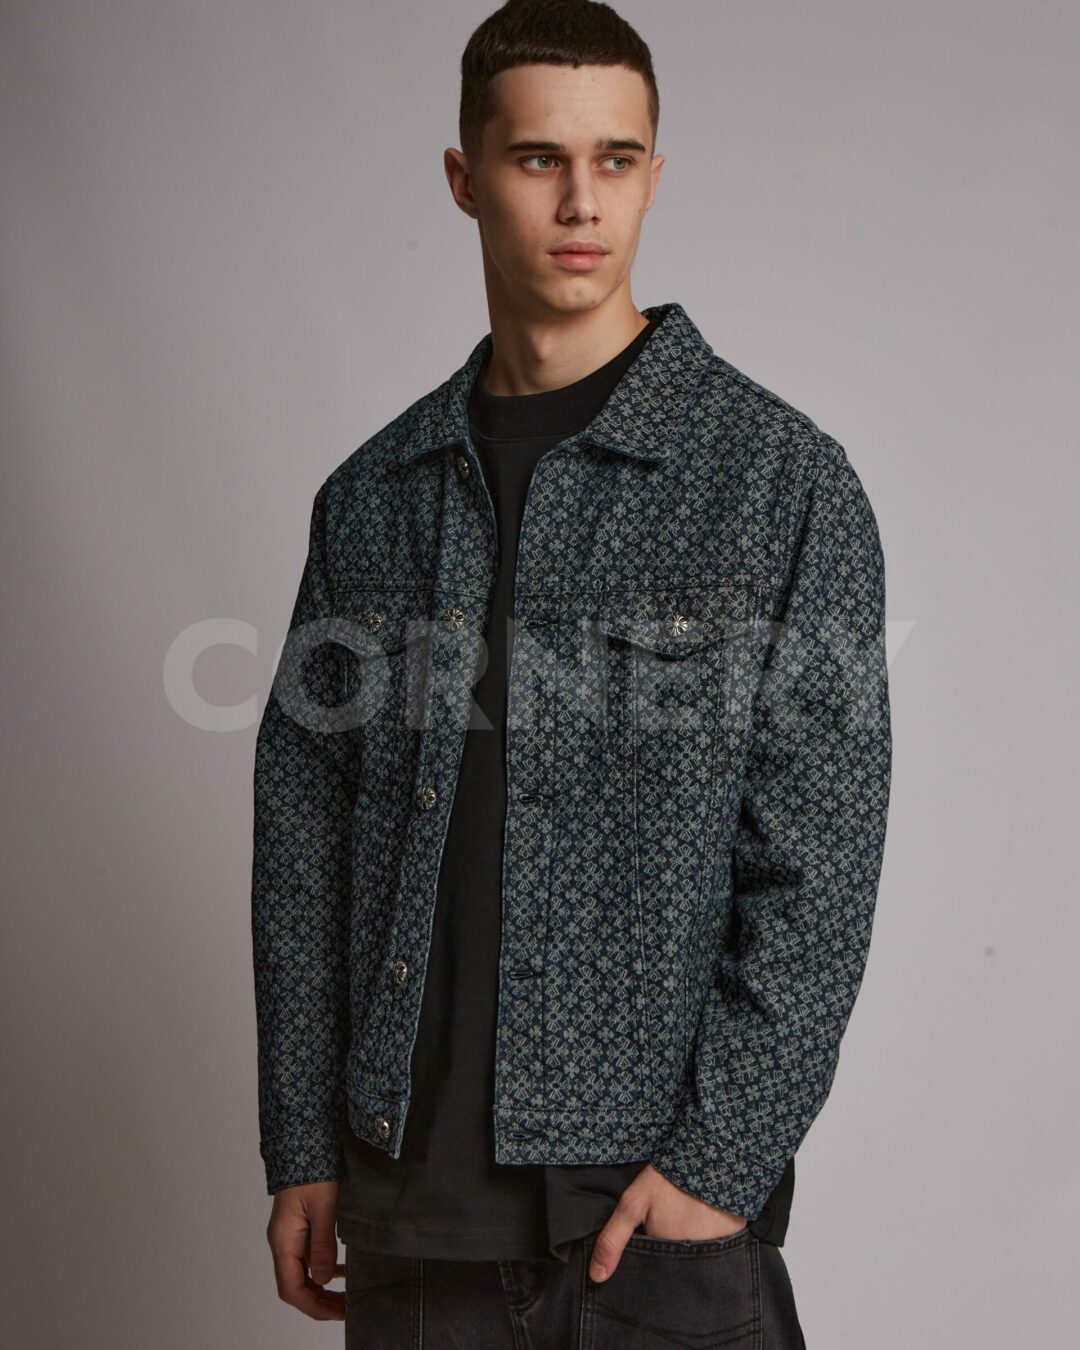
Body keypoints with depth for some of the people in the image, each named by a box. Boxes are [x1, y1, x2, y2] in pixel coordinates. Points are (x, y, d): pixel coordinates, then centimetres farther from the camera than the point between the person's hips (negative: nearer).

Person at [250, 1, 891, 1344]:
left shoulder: (783, 479, -4)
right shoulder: (375, 494, 6)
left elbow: (819, 865, -8)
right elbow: (302, 841, 7)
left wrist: (720, 1160, -12)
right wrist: (302, 1148, 5)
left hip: (660, 1201, -3)